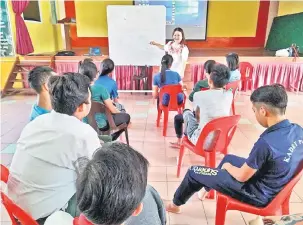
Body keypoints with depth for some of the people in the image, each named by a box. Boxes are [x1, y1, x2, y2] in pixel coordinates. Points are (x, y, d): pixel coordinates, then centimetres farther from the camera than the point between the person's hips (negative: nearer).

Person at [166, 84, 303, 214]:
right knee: (229, 158, 30)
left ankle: (175, 204, 33)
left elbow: (242, 176, -22)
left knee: (194, 172, 5)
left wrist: (227, 166, 0)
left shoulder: (266, 142, -36)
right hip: (276, 187, 8)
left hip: (257, 194, -8)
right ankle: (209, 186, 52)